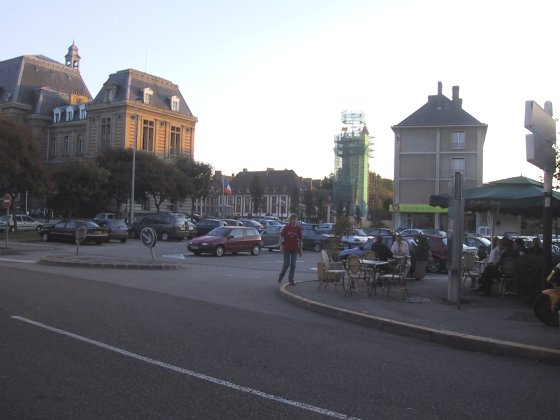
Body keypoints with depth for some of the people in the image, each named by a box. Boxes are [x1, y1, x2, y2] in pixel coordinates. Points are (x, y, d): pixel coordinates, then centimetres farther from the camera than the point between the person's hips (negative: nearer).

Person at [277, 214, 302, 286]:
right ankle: (281, 276, 22)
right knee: (286, 264, -2)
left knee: (293, 265, 1)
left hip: (294, 249, 2)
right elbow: (281, 237, 0)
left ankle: (291, 280, 11)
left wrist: (300, 250, 6)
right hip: (286, 248, -2)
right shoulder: (286, 227, -4)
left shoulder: (298, 228, 0)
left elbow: (300, 239, 5)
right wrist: (281, 246, -10)